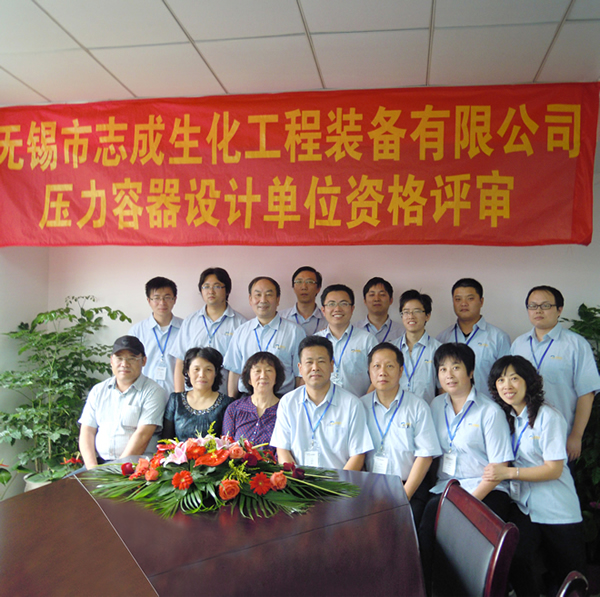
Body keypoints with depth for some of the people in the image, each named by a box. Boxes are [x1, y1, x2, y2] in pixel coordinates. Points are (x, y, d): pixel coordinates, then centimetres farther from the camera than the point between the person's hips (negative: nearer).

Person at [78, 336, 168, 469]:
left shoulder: (153, 392, -1)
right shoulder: (98, 390, 16)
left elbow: (142, 436, -10)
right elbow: (87, 431, 10)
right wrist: (92, 467, -5)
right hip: (99, 462, 5)